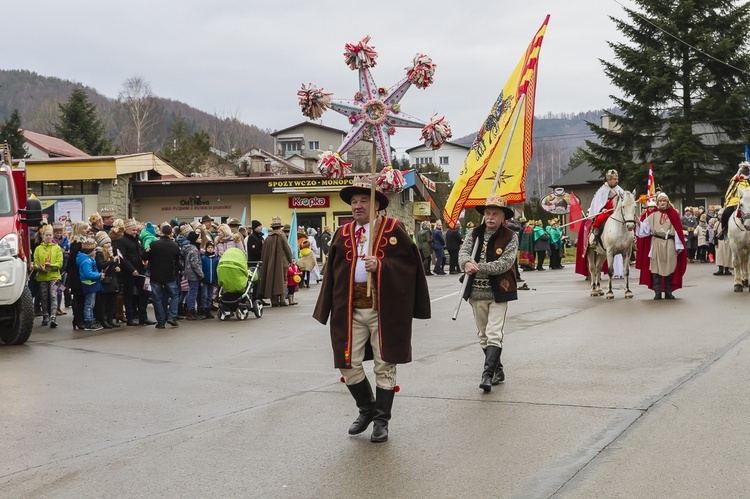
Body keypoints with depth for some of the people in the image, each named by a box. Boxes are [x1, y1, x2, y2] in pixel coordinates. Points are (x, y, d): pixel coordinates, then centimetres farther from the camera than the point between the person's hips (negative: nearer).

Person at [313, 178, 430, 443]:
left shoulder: (393, 229, -1)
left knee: (384, 366, 5)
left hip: (384, 309, -3)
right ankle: (367, 409, 28)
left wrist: (380, 265, -20)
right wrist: (329, 309, 6)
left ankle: (381, 420, 18)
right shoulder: (343, 233, 9)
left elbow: (409, 262, -6)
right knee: (348, 365, 5)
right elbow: (333, 272, 11)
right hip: (350, 310, 4)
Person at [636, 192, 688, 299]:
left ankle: (668, 292, 11)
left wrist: (678, 245, -4)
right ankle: (657, 293, 4)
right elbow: (645, 228, 4)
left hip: (669, 244, 0)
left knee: (669, 268, 4)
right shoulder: (653, 215, 5)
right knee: (656, 268, -1)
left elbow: (678, 230, 0)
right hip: (656, 243, 0)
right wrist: (639, 223, -15)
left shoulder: (673, 214, 2)